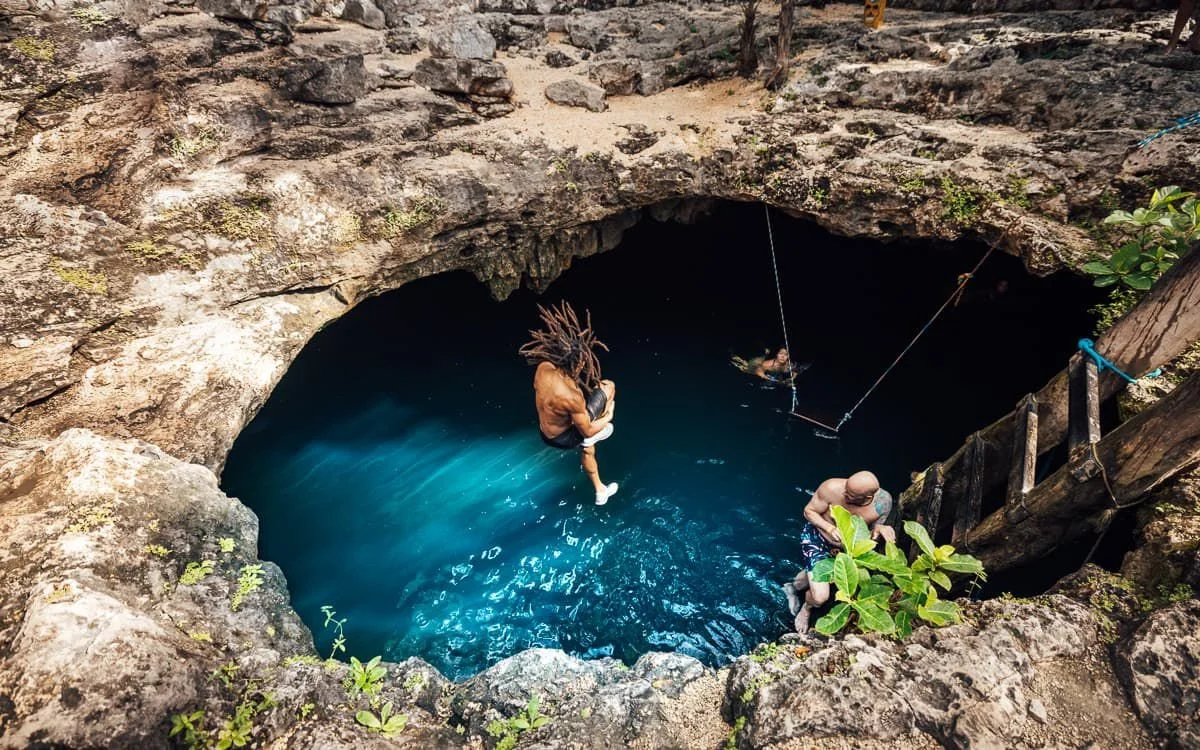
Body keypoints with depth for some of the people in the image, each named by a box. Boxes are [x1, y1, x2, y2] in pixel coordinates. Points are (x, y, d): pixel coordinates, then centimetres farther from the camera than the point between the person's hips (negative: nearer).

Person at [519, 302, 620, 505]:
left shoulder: (543, 368, -19)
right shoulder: (572, 397, -37)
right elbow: (587, 431, -22)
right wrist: (608, 416, -4)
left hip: (544, 433, 6)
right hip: (564, 439, -6)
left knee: (587, 447, 39)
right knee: (609, 386, -4)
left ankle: (600, 491, 58)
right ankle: (599, 430, 19)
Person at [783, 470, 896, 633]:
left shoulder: (883, 501, -25)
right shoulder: (832, 488, -35)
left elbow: (872, 531, -7)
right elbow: (809, 511, -19)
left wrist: (879, 529, -31)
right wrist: (831, 529, -35)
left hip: (845, 545, 5)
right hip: (815, 537, -4)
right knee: (820, 597, -11)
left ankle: (793, 587, 62)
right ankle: (807, 607, 27)